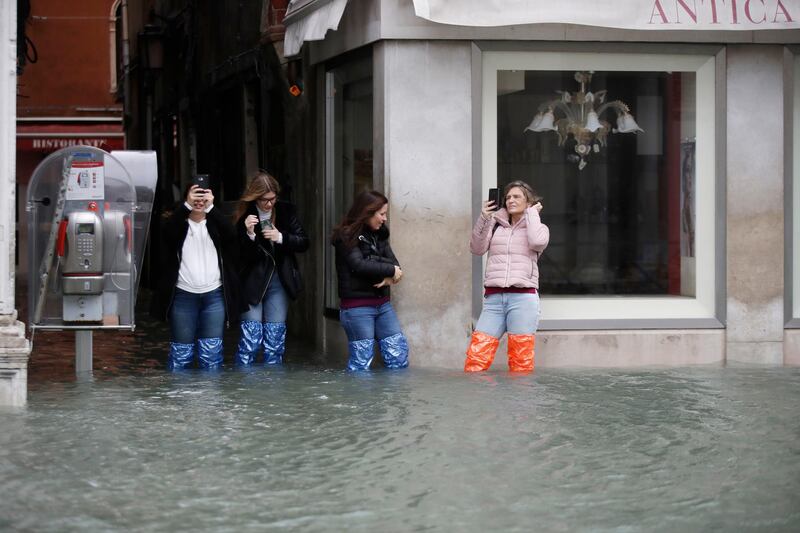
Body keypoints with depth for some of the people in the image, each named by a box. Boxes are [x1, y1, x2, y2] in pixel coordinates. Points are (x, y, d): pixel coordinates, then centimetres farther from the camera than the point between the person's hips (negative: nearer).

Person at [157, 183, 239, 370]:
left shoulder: (215, 223, 8)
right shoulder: (179, 224, 5)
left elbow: (230, 234, -14)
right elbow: (167, 231, -18)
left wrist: (211, 207, -24)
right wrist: (187, 205, -28)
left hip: (214, 296, 1)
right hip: (183, 296, -1)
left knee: (212, 352, 0)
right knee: (181, 352, 3)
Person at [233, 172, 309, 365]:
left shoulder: (286, 211, 0)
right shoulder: (244, 215, -10)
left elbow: (303, 243, 2)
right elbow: (238, 253, -9)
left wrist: (281, 238, -15)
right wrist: (248, 234, -26)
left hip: (279, 280, 3)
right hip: (252, 281, -3)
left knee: (276, 338, 8)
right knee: (251, 336, -7)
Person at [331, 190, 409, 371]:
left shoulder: (379, 235, 13)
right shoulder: (346, 237, -8)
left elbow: (394, 263, 5)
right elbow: (359, 265, -21)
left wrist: (390, 277, -18)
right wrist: (390, 270, -14)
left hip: (382, 303, 7)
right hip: (357, 307, -7)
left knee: (398, 353, 0)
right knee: (361, 361, -4)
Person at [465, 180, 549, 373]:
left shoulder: (538, 227, 13)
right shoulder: (496, 225, 18)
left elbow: (537, 242, -11)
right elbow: (477, 248, 7)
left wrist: (532, 213, 2)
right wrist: (483, 218, -2)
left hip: (523, 297, -2)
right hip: (493, 297, 2)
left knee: (521, 361, -5)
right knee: (475, 359, -9)